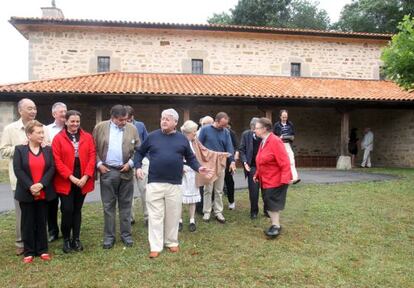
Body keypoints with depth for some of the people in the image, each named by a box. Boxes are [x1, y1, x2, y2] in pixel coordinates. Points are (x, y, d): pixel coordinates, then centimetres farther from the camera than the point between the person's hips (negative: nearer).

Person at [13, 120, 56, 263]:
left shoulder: (48, 150, 7)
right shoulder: (19, 150, 0)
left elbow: (52, 168, -2)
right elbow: (18, 170, -9)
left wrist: (41, 184, -15)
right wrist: (30, 186, -18)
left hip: (44, 193, 2)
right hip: (26, 194, -2)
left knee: (41, 222, 9)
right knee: (28, 222, 6)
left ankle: (42, 250, 20)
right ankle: (29, 252, 17)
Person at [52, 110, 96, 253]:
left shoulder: (87, 137, 5)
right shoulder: (58, 138, -2)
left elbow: (92, 157, 0)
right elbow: (57, 161, -7)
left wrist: (86, 176, -10)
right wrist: (71, 177, -15)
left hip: (83, 180, 2)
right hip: (65, 181, -2)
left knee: (77, 210, 10)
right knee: (67, 210, -3)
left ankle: (76, 239, 21)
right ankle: (66, 239, 15)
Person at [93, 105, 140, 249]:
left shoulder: (132, 128, 2)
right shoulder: (100, 127, 0)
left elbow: (138, 149, 4)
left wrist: (130, 163, -7)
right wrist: (99, 164, -6)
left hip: (126, 172, 1)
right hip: (107, 172, 0)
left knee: (125, 205, 9)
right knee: (108, 206, 7)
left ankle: (126, 234, 21)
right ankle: (109, 236, 18)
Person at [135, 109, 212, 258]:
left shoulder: (182, 139, 5)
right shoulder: (152, 136, 3)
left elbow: (190, 157, 12)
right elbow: (140, 152, 14)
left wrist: (198, 168, -4)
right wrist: (138, 167, 0)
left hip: (174, 184, 1)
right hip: (154, 183, -1)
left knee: (173, 215, 10)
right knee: (155, 215, 2)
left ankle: (171, 242, 27)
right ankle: (155, 247, 9)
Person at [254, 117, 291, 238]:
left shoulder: (275, 141, -19)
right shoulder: (263, 142, 9)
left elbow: (284, 161, -23)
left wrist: (285, 178, -26)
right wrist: (257, 174, 13)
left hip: (276, 180, -9)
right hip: (265, 180, 9)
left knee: (273, 203, -3)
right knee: (268, 203, 12)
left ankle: (276, 226, 9)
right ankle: (275, 224, 23)